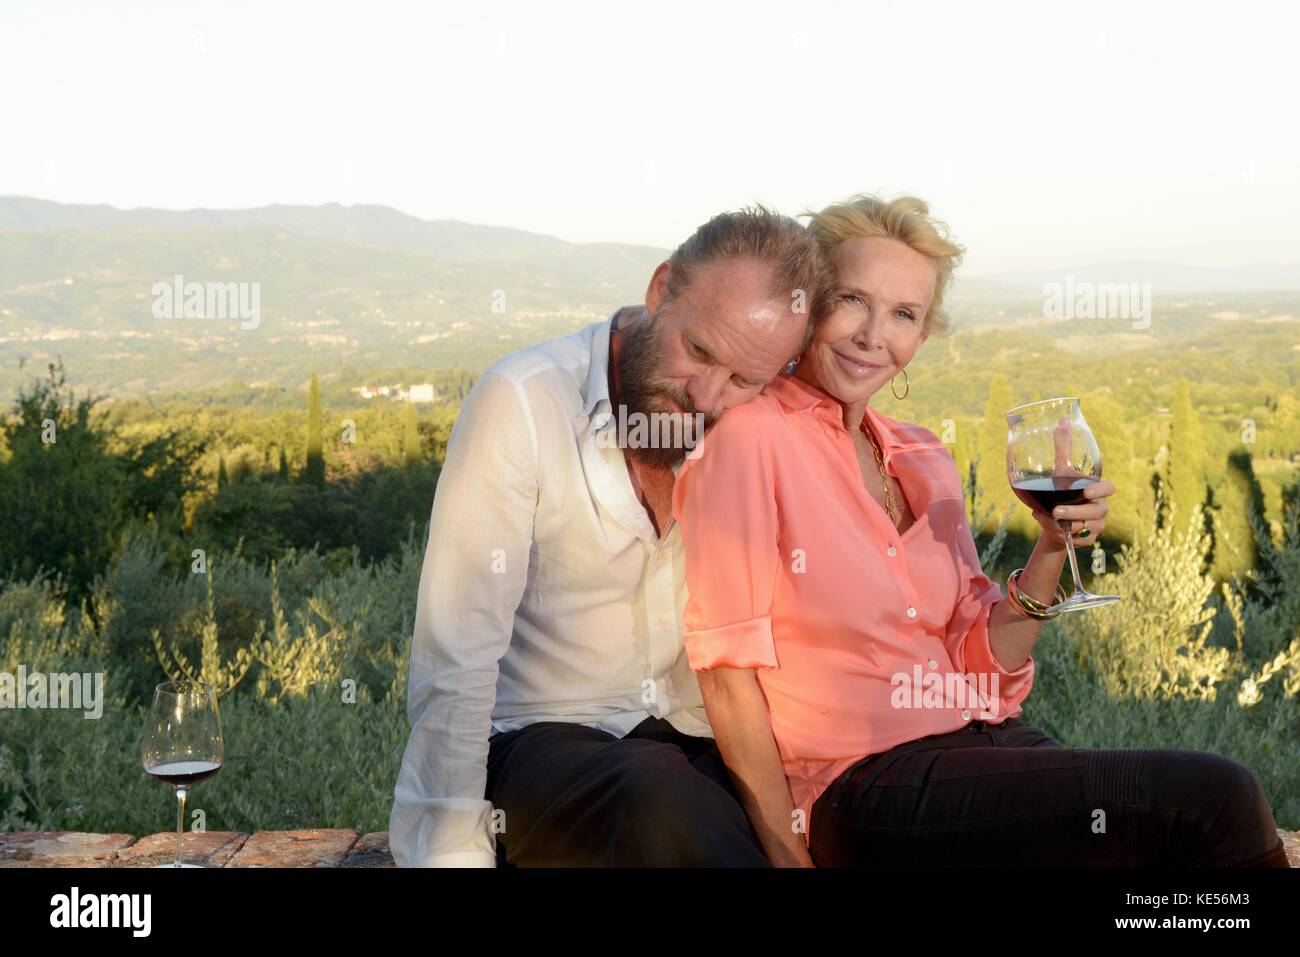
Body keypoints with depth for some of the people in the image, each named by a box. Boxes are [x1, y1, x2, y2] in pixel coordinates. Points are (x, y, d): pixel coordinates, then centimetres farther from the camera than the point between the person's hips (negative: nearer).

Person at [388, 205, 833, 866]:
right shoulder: (522, 402, -14)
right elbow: (456, 663, -17)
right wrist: (447, 851, -22)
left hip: (694, 745, 5)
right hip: (540, 740, -4)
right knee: (657, 798, -35)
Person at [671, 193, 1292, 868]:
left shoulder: (925, 460, 12)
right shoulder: (746, 437, -8)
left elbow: (981, 665, 11)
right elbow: (728, 674, -10)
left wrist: (1054, 547, -4)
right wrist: (786, 855, -11)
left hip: (980, 738, 7)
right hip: (865, 782, -6)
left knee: (1222, 797, -17)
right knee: (1215, 801, -19)